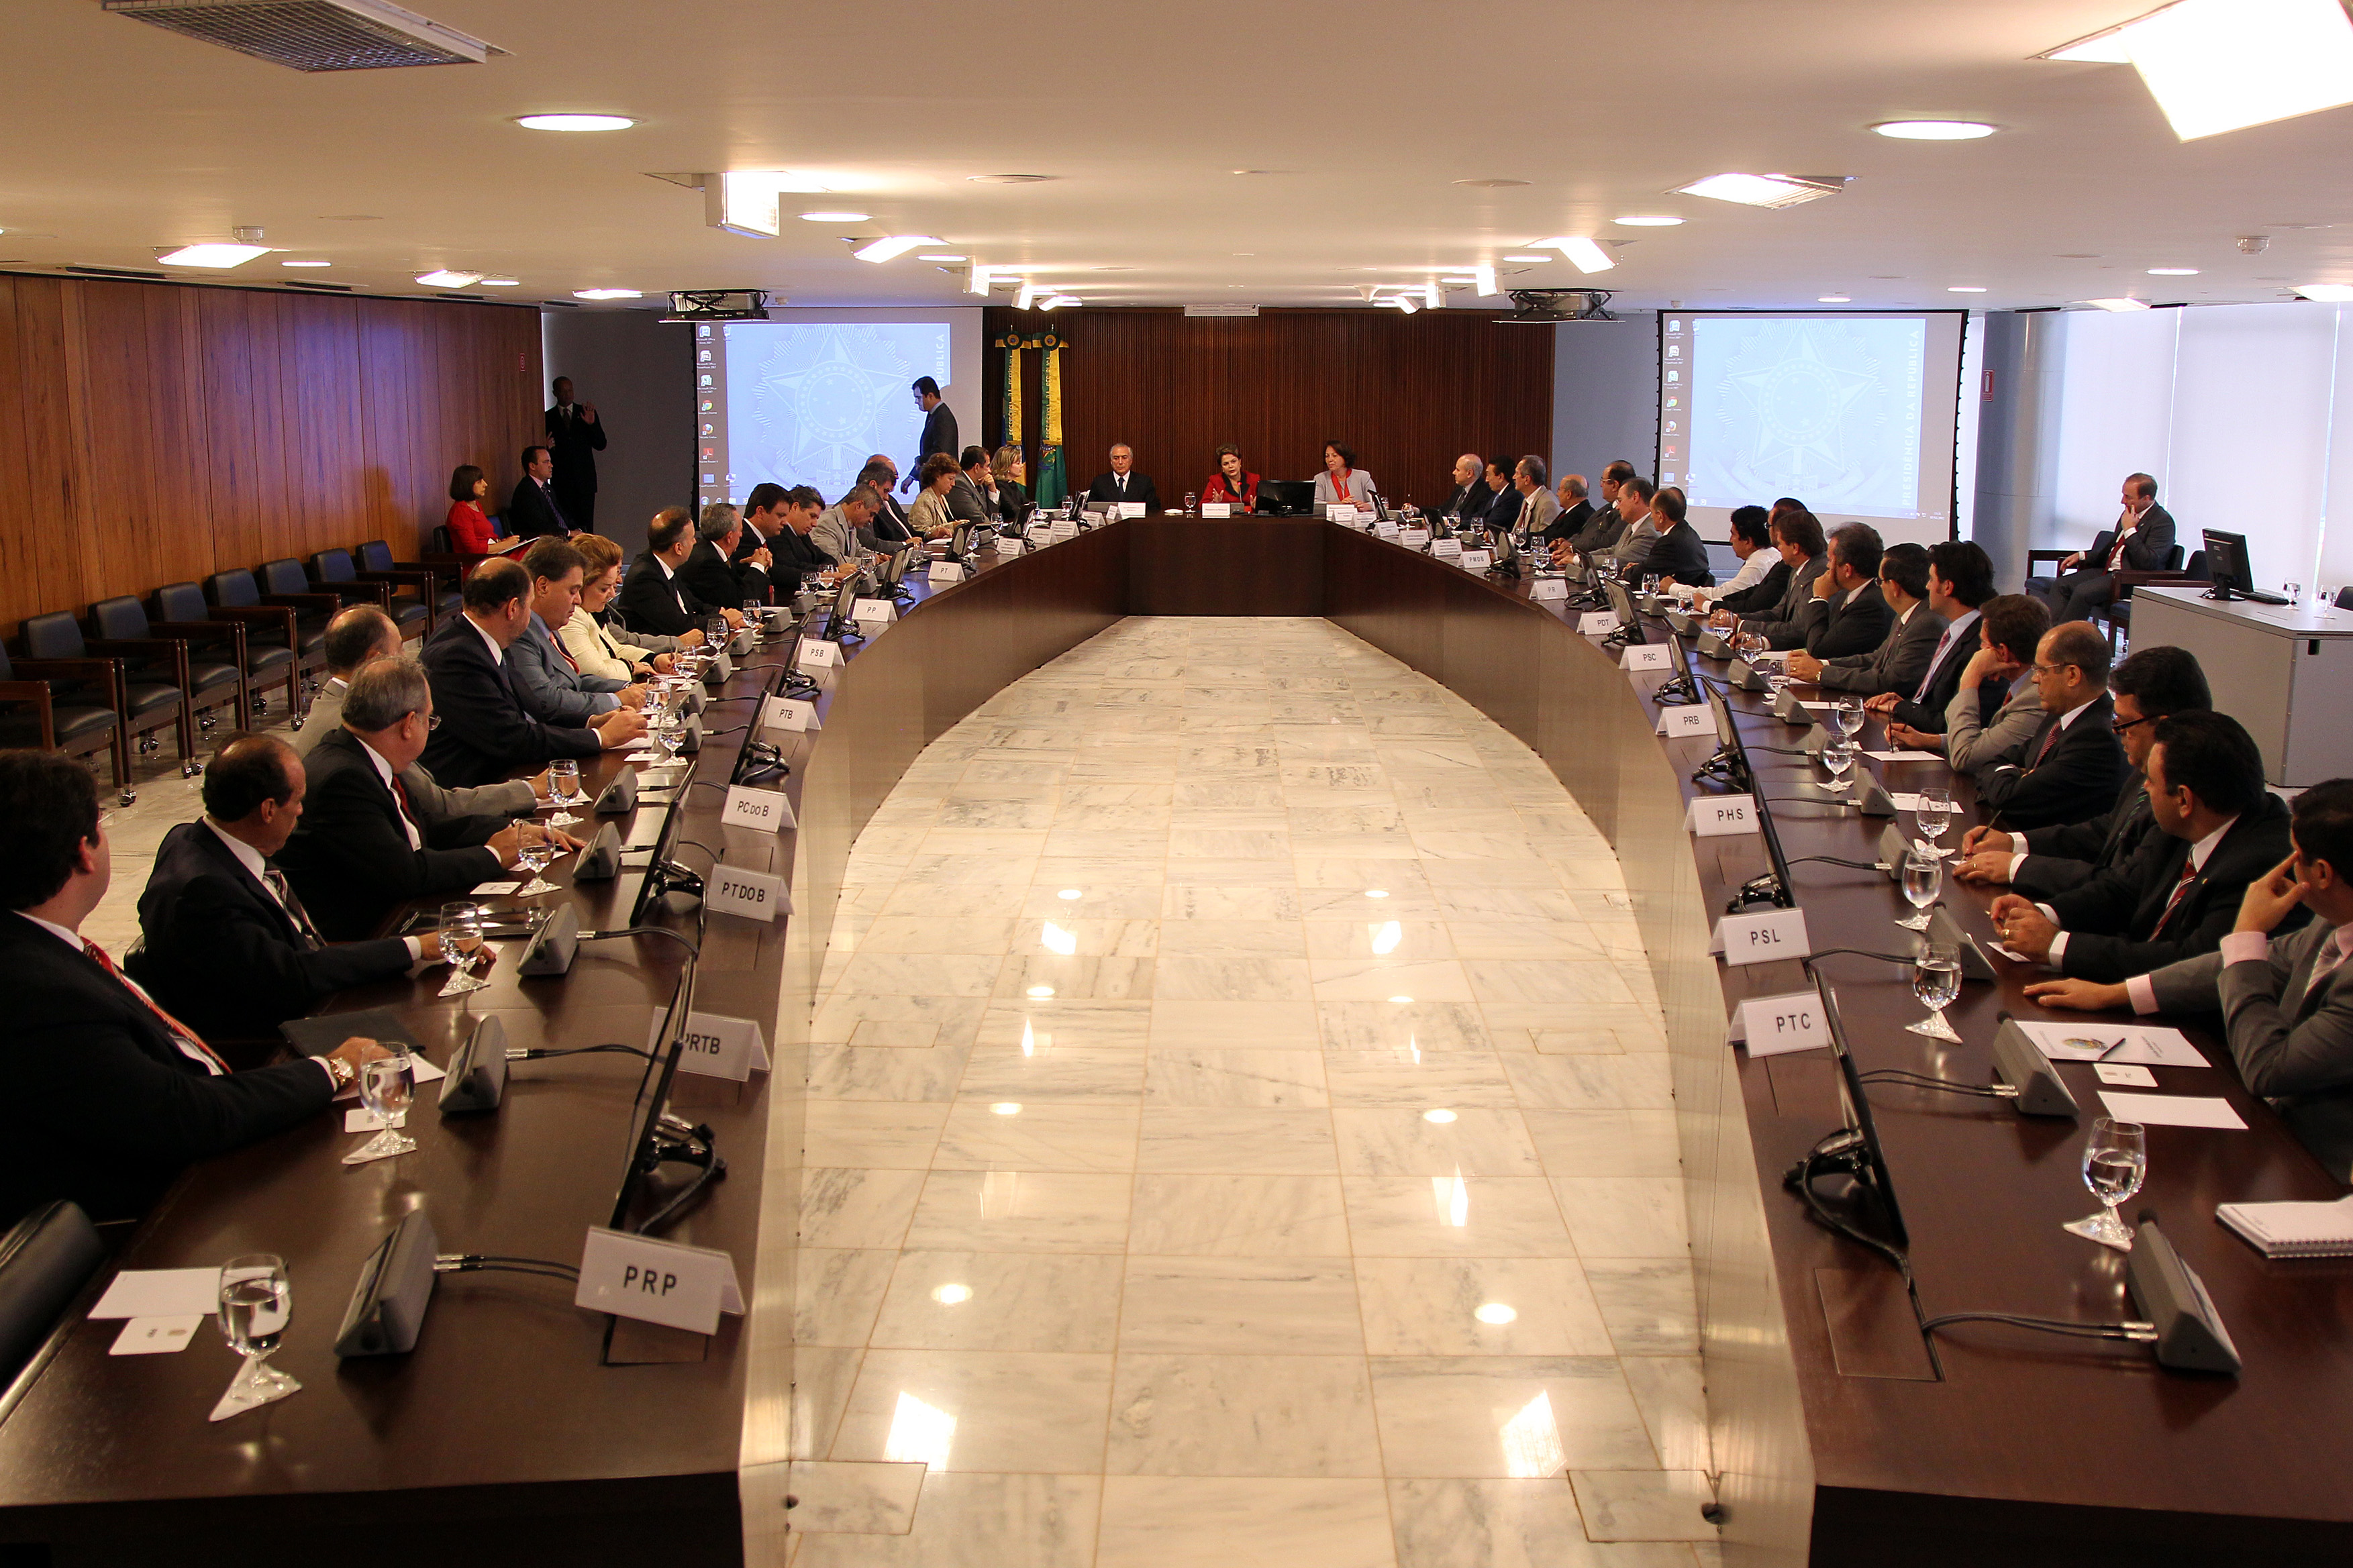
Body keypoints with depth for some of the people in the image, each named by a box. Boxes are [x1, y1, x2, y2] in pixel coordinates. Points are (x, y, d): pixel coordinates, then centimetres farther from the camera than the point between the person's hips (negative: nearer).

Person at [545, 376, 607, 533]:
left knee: (586, 525, -4)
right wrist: (547, 447, -14)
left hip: (585, 479, 1)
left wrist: (592, 424, -12)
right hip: (561, 481, -1)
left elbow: (600, 445, 4)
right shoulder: (548, 418, 6)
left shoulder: (587, 413, 9)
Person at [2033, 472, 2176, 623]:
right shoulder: (2128, 514, 15)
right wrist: (2082, 555, 12)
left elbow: (2149, 563, -21)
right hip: (2108, 571, 9)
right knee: (2060, 584, -7)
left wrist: (2130, 529, -17)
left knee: (2083, 592, -29)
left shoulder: (2163, 522, -11)